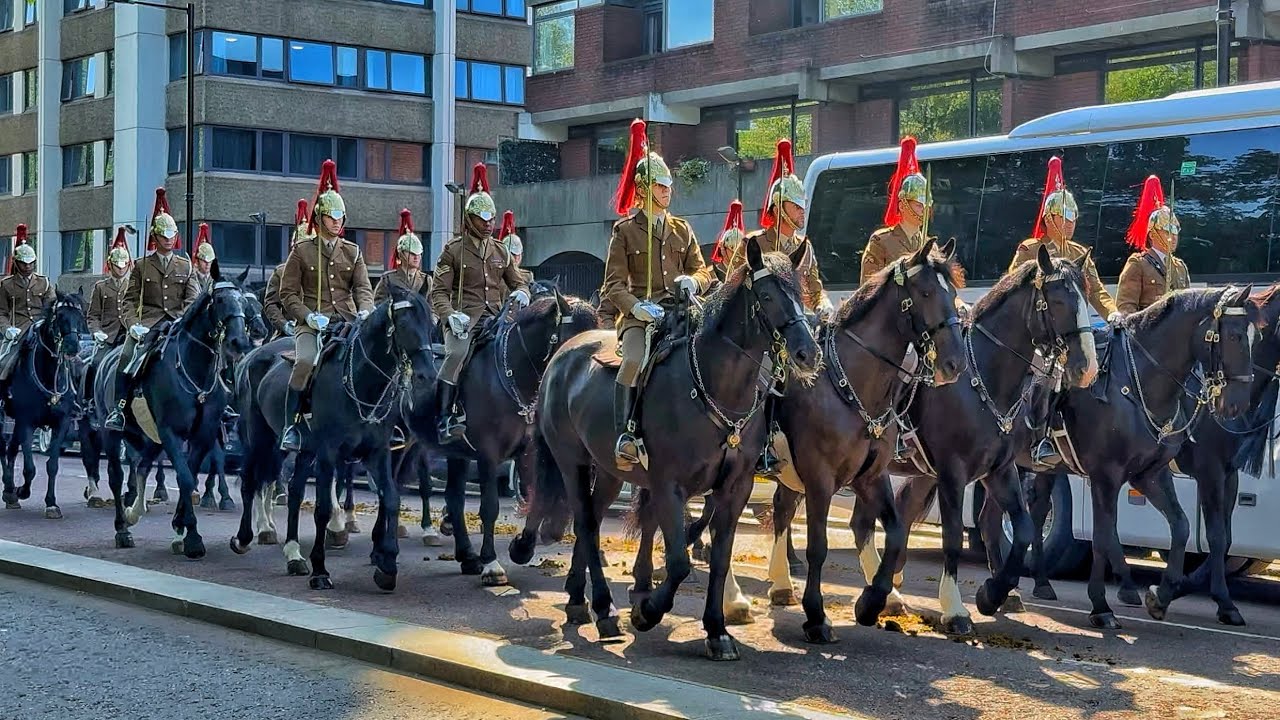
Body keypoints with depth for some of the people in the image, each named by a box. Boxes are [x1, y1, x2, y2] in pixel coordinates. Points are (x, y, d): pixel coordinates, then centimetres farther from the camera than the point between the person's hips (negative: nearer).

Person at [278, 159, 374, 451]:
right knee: (305, 361, -30)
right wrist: (308, 316, -13)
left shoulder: (352, 252, 16)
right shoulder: (301, 251, 7)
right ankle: (292, 427, -19)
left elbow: (363, 288, 7)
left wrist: (365, 312, -14)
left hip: (347, 321, 3)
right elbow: (288, 293, 4)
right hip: (311, 324, -3)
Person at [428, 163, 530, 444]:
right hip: (464, 316, -5)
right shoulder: (453, 250, 3)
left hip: (495, 315, 5)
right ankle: (444, 421, -29)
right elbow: (439, 291, -2)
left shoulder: (500, 251, 17)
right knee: (457, 353, -30)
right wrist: (449, 316, -22)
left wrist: (521, 293, -4)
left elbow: (518, 282, 22)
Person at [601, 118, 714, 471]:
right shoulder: (625, 230, 6)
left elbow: (703, 270, 20)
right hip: (639, 314, -4)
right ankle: (625, 435, -27)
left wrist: (692, 281, -5)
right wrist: (636, 307, -18)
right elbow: (614, 283, 1)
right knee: (634, 361, -31)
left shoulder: (681, 229, 18)